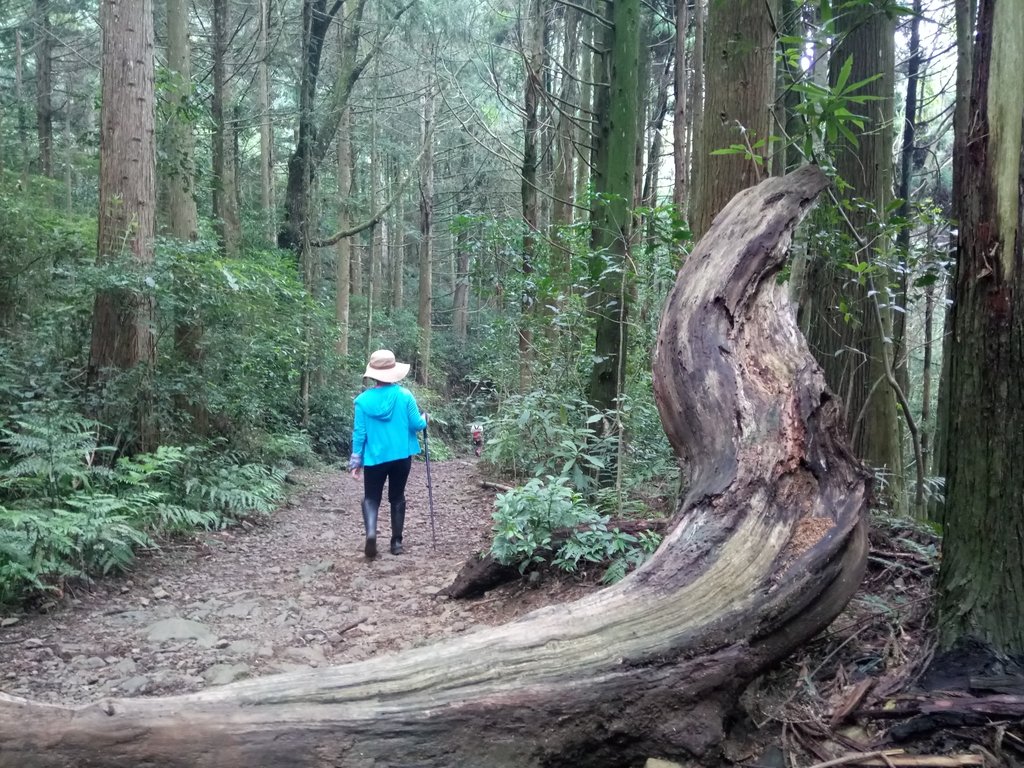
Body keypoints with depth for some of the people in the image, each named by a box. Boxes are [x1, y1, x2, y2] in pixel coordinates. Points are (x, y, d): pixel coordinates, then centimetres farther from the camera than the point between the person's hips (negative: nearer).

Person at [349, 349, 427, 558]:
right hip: (401, 455, 1)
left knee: (371, 498, 10)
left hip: (375, 457, -1)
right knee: (397, 497, 15)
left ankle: (371, 533, -15)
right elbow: (416, 424, -6)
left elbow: (359, 433, -5)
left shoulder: (363, 399, -8)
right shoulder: (404, 395, -9)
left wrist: (355, 461, 2)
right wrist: (424, 419, 18)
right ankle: (396, 542, 18)